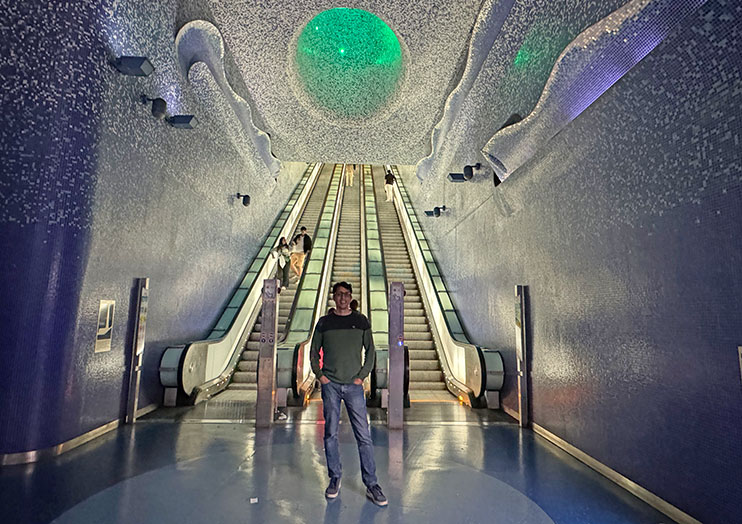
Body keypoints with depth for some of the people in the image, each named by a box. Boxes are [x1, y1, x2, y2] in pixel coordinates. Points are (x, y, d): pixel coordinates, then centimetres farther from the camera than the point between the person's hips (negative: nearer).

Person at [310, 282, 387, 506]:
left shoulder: (361, 321, 5)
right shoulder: (324, 322, 5)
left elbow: (370, 351, 7)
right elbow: (314, 351, 11)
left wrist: (362, 376, -2)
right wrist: (319, 374, -1)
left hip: (353, 385, 0)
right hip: (330, 385, 1)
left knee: (363, 435, 0)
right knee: (330, 433, 8)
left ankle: (371, 484, 10)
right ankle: (334, 478, 25)